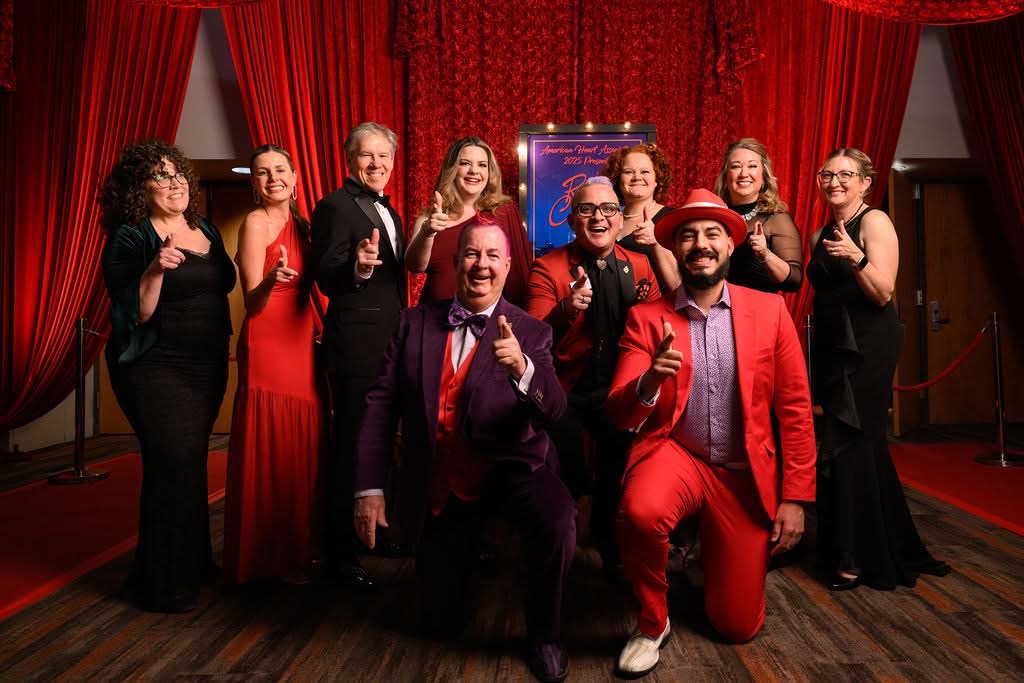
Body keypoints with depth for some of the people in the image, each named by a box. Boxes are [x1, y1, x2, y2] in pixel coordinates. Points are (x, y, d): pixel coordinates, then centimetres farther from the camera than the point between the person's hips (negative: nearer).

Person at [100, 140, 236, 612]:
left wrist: (224, 346, 16)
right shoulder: (130, 237, -10)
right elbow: (134, 315, -16)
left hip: (207, 366, 7)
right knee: (172, 463, -9)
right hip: (156, 369, -6)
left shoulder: (206, 231, 10)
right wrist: (154, 269, -31)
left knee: (191, 462, 14)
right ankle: (162, 583, 5)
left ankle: (193, 563, 27)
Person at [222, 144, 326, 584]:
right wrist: (270, 281, -32)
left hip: (301, 344, 8)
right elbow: (252, 303, -12)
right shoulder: (255, 223, -7)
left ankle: (297, 546, 24)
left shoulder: (298, 224, 16)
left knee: (301, 448, 11)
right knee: (271, 450, -2)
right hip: (268, 346, -8)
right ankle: (268, 558, 11)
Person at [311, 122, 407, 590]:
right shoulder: (335, 207, -11)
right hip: (357, 347, -9)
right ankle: (340, 555, 9)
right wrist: (358, 267, -37)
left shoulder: (389, 212, 16)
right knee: (351, 445, -2)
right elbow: (326, 279, -21)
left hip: (391, 344, 9)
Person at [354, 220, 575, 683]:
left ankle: (543, 634, -4)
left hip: (510, 466, -2)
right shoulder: (415, 322, 0)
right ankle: (465, 552, 43)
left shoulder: (530, 332, -6)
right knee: (444, 623, 8)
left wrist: (521, 368, -40)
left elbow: (553, 411, -19)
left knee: (557, 521, -34)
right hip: (441, 486, 2)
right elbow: (381, 403, -1)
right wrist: (369, 488, -6)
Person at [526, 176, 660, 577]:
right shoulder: (548, 268, -12)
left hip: (620, 391, 3)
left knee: (618, 478, 13)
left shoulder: (640, 266, -1)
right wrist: (566, 310, -38)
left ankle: (611, 548, 41)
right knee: (567, 480, 4)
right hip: (565, 392, -3)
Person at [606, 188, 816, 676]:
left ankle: (709, 551, 40)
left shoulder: (770, 310, -4)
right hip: (673, 454, -1)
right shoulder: (646, 318, -6)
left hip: (746, 472, 1)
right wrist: (648, 381, -34)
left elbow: (795, 409, -1)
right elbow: (619, 416, -12)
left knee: (738, 625, 5)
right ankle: (652, 623, -5)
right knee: (639, 511, -37)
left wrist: (795, 497, -4)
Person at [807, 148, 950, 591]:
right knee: (862, 442, 12)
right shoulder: (820, 234, 14)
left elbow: (883, 293, -15)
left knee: (850, 443, -7)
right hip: (833, 346, 7)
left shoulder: (875, 221, -7)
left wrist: (856, 257, -31)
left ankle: (858, 558, 4)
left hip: (868, 346, -7)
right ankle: (889, 548, 26)